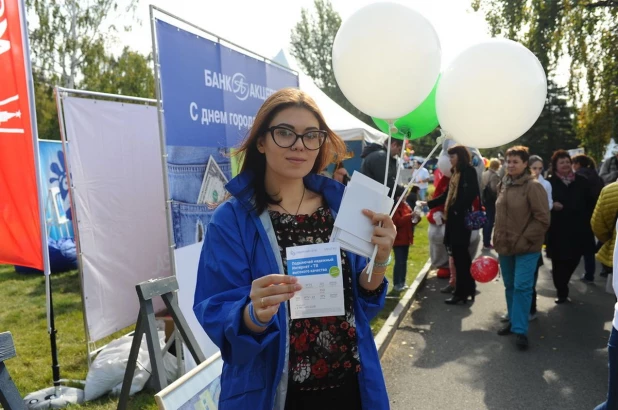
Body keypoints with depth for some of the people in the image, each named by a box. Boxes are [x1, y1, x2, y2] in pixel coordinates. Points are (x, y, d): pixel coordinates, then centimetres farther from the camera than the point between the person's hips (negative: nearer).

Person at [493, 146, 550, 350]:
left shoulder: (533, 186, -13)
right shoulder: (504, 184, 9)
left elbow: (542, 219, -15)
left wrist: (524, 240, -17)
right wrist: (497, 238, 13)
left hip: (526, 248, -7)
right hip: (505, 245, 7)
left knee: (522, 287, -7)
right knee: (509, 286, 15)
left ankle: (520, 330, 1)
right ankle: (514, 321, 30)